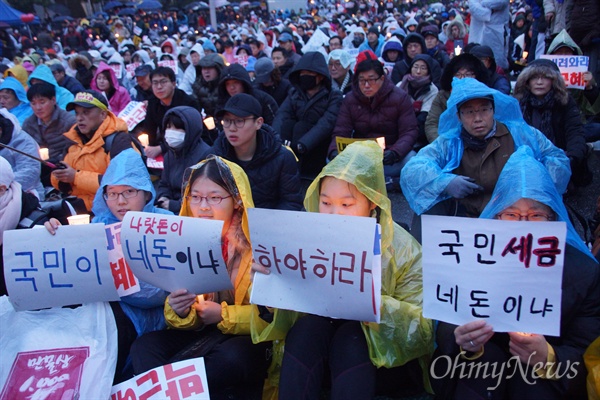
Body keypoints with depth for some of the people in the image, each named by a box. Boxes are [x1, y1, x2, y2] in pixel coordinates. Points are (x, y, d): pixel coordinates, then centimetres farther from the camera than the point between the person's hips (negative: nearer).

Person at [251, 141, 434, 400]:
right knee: (309, 324, -28)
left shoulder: (401, 249, -15)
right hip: (311, 341, 2)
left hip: (376, 350, -1)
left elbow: (422, 329, -20)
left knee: (351, 334, -31)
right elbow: (280, 317, -8)